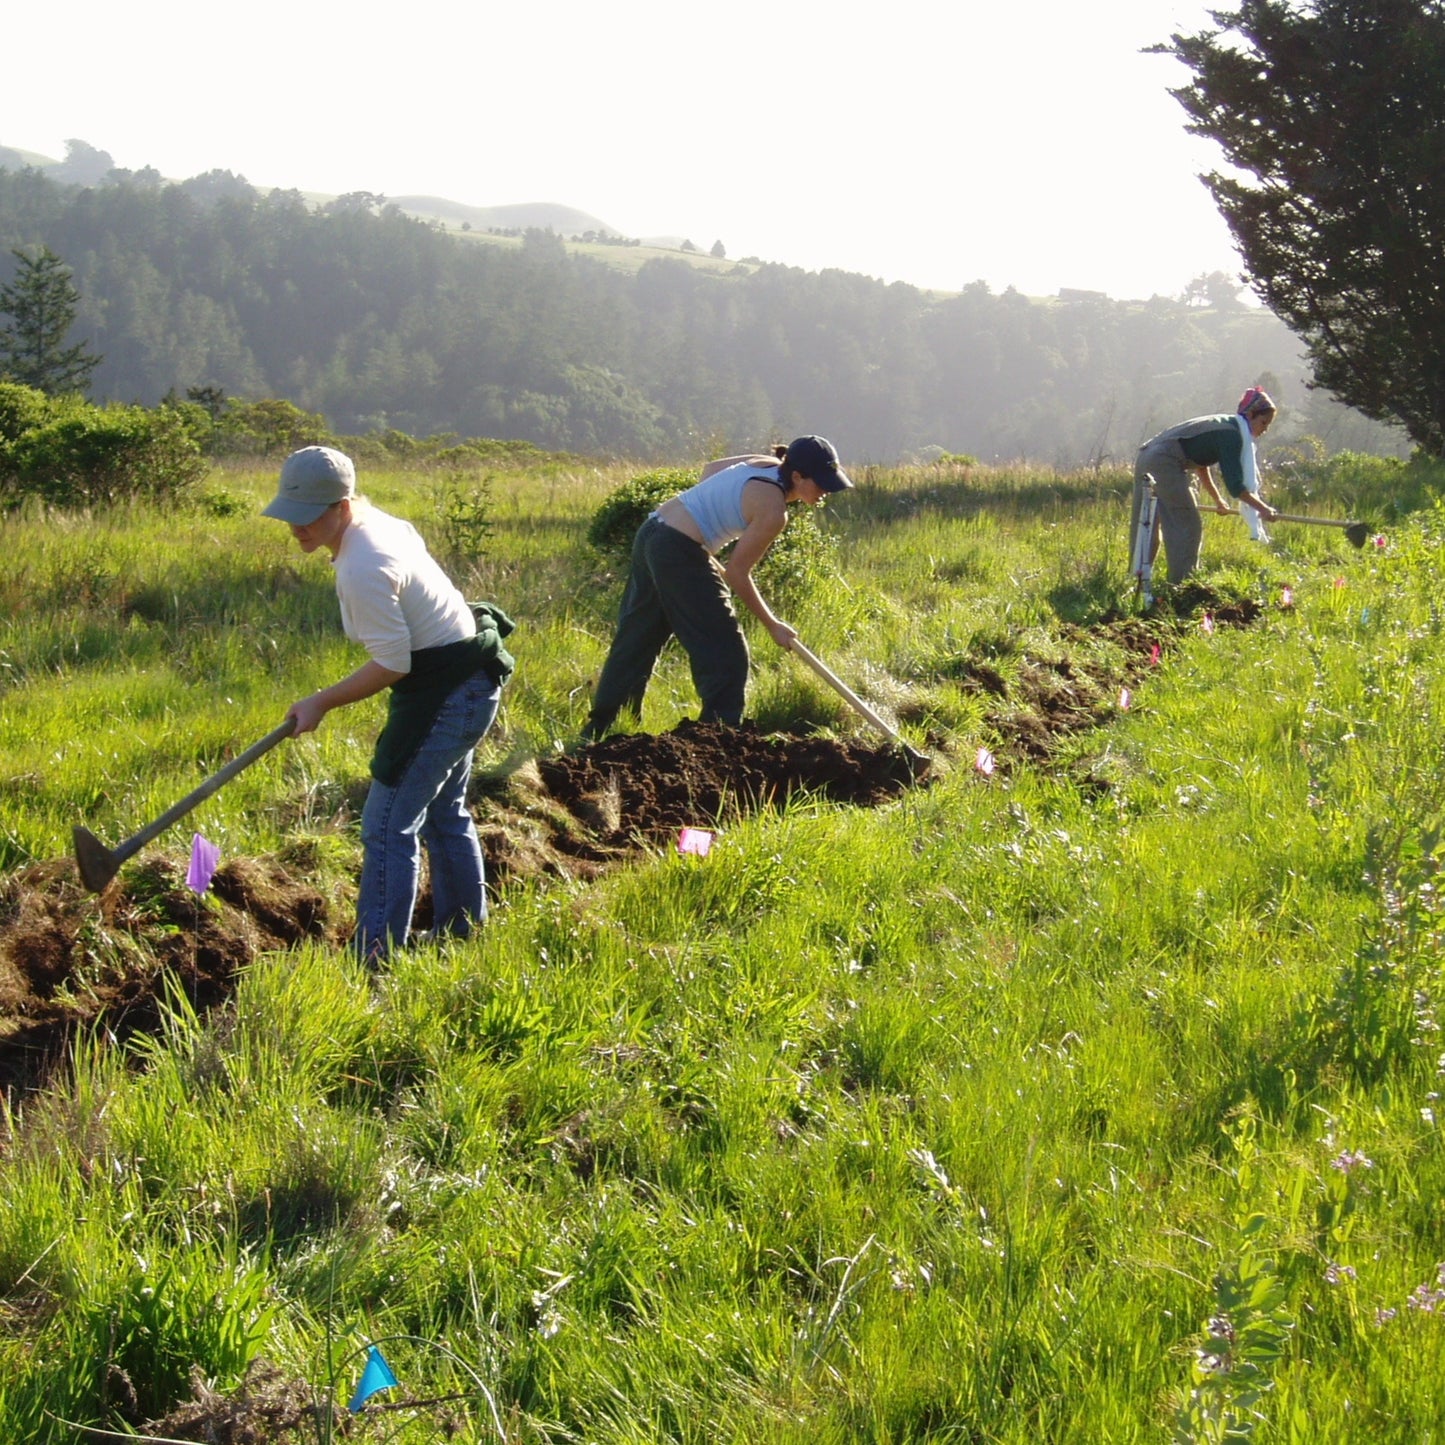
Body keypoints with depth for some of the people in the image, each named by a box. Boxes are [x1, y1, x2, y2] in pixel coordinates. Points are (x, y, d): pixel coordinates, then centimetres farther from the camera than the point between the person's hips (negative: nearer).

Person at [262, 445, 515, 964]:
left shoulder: (363, 570, -27)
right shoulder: (379, 522, 3)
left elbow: (392, 665, -25)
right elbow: (414, 540, 25)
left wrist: (320, 703, -15)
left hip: (447, 696, -11)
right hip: (467, 684, 11)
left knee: (388, 827, -9)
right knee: (443, 814, 22)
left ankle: (375, 960, -7)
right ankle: (462, 934, 35)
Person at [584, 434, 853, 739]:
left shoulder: (765, 464, 7)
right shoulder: (773, 511, -16)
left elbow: (710, 468, 24)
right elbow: (737, 573, -12)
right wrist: (773, 625, -3)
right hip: (680, 554, -10)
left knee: (635, 641, 19)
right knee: (726, 655, -1)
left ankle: (597, 730, 29)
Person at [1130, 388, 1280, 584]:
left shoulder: (1223, 426, 19)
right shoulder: (1232, 434, -9)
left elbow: (1200, 463, 33)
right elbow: (1235, 485, -13)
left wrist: (1217, 499, 40)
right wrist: (1262, 508, -7)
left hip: (1147, 457, 10)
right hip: (1164, 463, -10)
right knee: (1188, 526, -4)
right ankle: (1181, 585, -4)